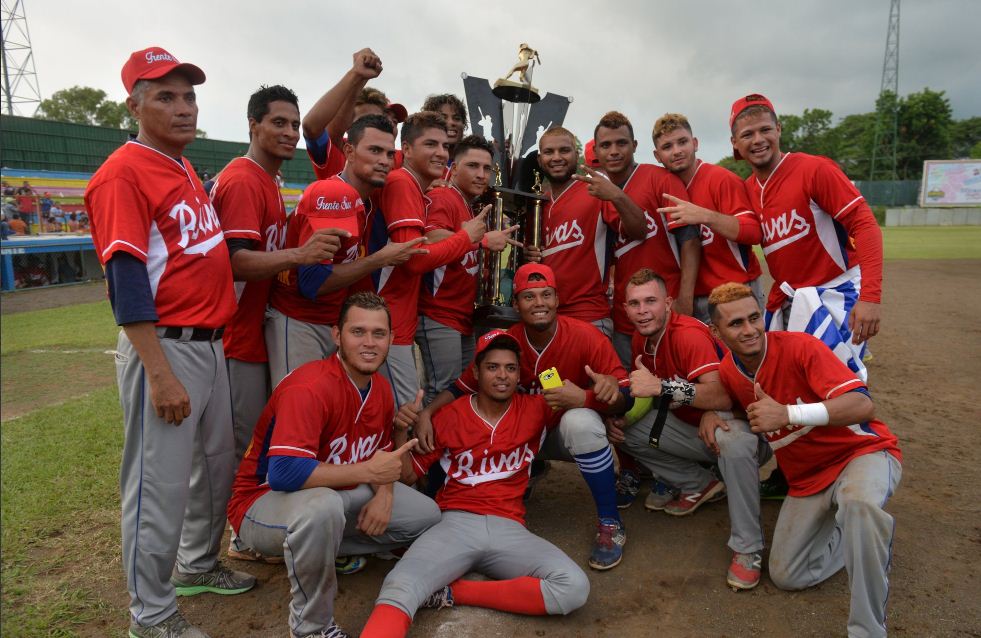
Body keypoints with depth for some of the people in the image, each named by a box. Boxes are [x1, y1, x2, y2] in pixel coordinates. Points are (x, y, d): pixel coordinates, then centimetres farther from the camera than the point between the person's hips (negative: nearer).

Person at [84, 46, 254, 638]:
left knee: (218, 464, 20)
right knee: (160, 485, 1)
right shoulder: (124, 172, -12)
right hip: (166, 348, -9)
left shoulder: (187, 169, 15)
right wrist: (160, 375, -23)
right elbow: (126, 277, -19)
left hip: (212, 343, 9)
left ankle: (198, 565, 41)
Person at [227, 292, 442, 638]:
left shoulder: (381, 389, -2)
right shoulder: (310, 387, -27)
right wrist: (366, 471, -28)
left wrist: (384, 494, -12)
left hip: (338, 495, 8)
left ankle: (320, 551, 7)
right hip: (265, 500, -7)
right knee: (321, 506, -41)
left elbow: (382, 455, 10)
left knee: (427, 515, 5)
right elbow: (284, 473, -37)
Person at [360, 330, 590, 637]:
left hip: (508, 529, 2)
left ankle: (455, 593, -16)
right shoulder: (449, 417, 7)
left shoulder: (535, 409, 8)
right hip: (455, 523, -2)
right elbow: (409, 475, 11)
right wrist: (400, 431, -7)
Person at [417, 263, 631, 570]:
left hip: (568, 433, -2)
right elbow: (462, 386, -5)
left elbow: (625, 398, -19)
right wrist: (426, 413, -23)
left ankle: (610, 525, -17)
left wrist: (586, 398, -40)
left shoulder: (586, 337, -20)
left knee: (581, 421, -37)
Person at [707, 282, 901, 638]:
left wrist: (788, 413, -39)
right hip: (806, 479, 6)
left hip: (864, 452, -5)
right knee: (785, 577, -3)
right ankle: (866, 529, 19)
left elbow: (863, 406, -29)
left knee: (857, 502, -42)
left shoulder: (799, 347, -22)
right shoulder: (727, 373, -5)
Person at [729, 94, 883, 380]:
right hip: (786, 300, 6)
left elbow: (865, 224, -18)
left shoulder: (814, 169, -13)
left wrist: (870, 296, -27)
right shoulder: (747, 189, 6)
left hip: (836, 292, -6)